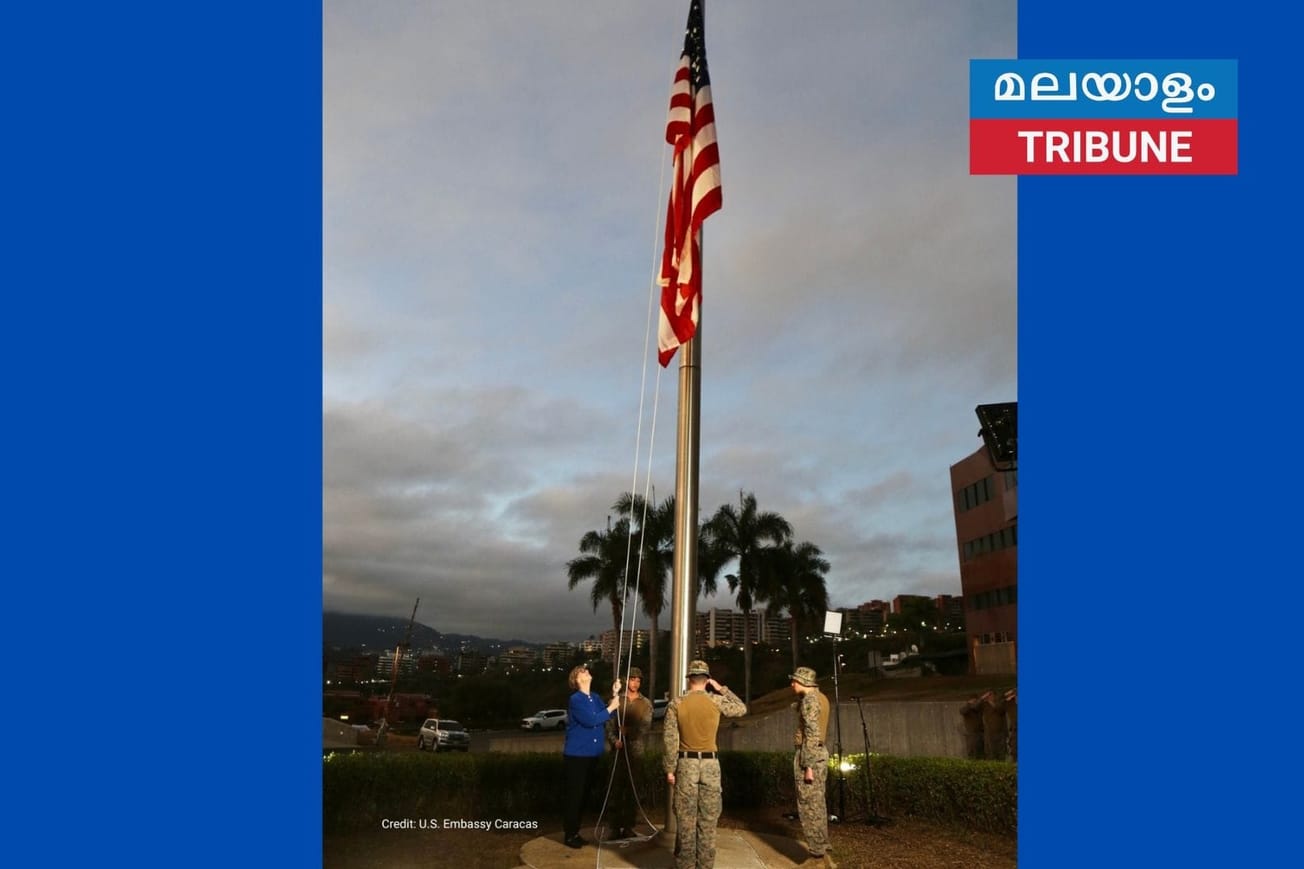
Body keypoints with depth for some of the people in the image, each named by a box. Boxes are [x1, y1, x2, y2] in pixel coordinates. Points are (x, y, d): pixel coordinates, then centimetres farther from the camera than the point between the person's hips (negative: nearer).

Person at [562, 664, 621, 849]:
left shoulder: (595, 699, 8)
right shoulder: (575, 699, -15)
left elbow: (607, 716, 0)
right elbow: (591, 720, -24)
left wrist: (615, 695, -8)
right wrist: (611, 708, -16)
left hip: (592, 754, 7)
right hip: (576, 755, -7)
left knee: (584, 794, 14)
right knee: (574, 794, 1)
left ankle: (575, 832, 27)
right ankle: (569, 834, 14)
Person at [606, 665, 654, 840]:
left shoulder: (646, 703, 6)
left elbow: (646, 726, -4)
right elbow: (609, 725, 1)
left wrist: (629, 730, -18)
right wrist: (614, 740, -15)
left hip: (636, 750, 1)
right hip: (618, 749, 0)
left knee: (631, 788, 5)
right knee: (617, 787, 1)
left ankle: (628, 826, 15)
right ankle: (616, 826, 10)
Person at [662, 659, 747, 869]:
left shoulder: (676, 704, -6)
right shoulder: (717, 701, -5)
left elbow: (670, 740, -6)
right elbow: (742, 709, 12)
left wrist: (670, 769, 1)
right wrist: (722, 689, 13)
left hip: (686, 764, 0)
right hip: (710, 764, 0)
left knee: (685, 819, 9)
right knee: (708, 820, 10)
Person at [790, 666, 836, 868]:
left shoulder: (808, 700, -17)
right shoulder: (821, 698, 10)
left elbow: (812, 734, -21)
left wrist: (808, 766, -20)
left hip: (808, 754, -10)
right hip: (821, 752, 10)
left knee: (809, 806, -1)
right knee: (817, 804, 16)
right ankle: (822, 850, 23)